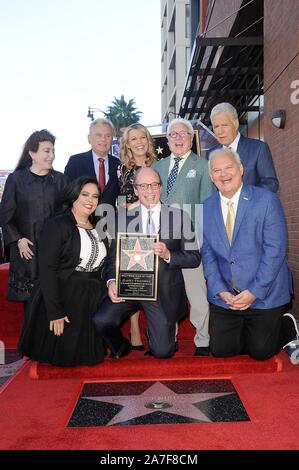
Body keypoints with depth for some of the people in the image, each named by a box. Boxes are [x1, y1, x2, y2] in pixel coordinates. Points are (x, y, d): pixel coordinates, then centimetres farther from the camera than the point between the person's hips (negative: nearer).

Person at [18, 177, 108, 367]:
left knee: (88, 355, 11)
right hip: (63, 298, -6)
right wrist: (55, 311, -21)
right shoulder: (57, 226, -9)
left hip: (94, 301, 6)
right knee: (63, 356, 3)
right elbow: (47, 269, -16)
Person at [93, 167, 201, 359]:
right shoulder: (125, 218, 6)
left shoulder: (179, 216, 2)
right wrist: (112, 281, -13)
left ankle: (165, 332, 32)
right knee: (101, 320, -22)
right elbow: (114, 256, 5)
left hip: (163, 292, -1)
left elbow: (194, 257, 0)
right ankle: (121, 347, 13)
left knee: (162, 351, -6)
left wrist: (168, 255, -18)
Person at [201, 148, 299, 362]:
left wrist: (255, 292, -17)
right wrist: (220, 291, -10)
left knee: (261, 352, 4)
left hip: (264, 294, -3)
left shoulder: (267, 200, -10)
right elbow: (207, 254, 1)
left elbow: (275, 250, -14)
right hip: (224, 296, 4)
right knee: (221, 350, 4)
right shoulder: (206, 208, 2)